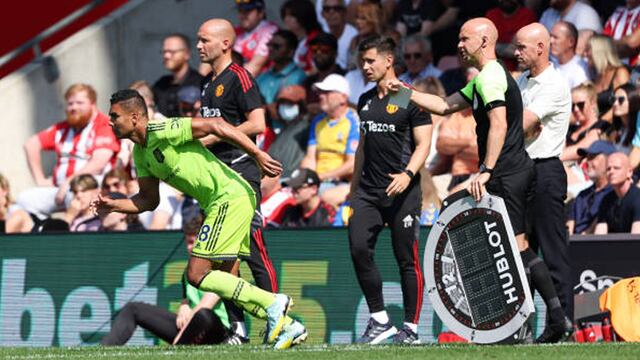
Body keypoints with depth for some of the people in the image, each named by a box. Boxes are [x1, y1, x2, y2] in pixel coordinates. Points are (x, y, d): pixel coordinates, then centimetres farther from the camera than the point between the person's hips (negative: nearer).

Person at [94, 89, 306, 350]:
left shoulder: (162, 131, -15)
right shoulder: (141, 153, 14)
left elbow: (216, 126, -18)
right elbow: (149, 200, 20)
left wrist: (259, 156, -21)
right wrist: (113, 206, 3)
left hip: (230, 198, -10)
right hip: (219, 203, 10)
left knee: (197, 275, -12)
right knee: (226, 281, 9)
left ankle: (272, 304, -10)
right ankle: (287, 327, 11)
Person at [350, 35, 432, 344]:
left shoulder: (410, 99, -4)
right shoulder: (366, 101, 16)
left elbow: (423, 145, -8)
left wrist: (407, 174, -23)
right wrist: (354, 188, 23)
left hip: (402, 191, -6)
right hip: (368, 191, 6)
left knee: (406, 258, -2)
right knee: (359, 249, -8)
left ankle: (411, 327, 5)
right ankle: (379, 321, 1)